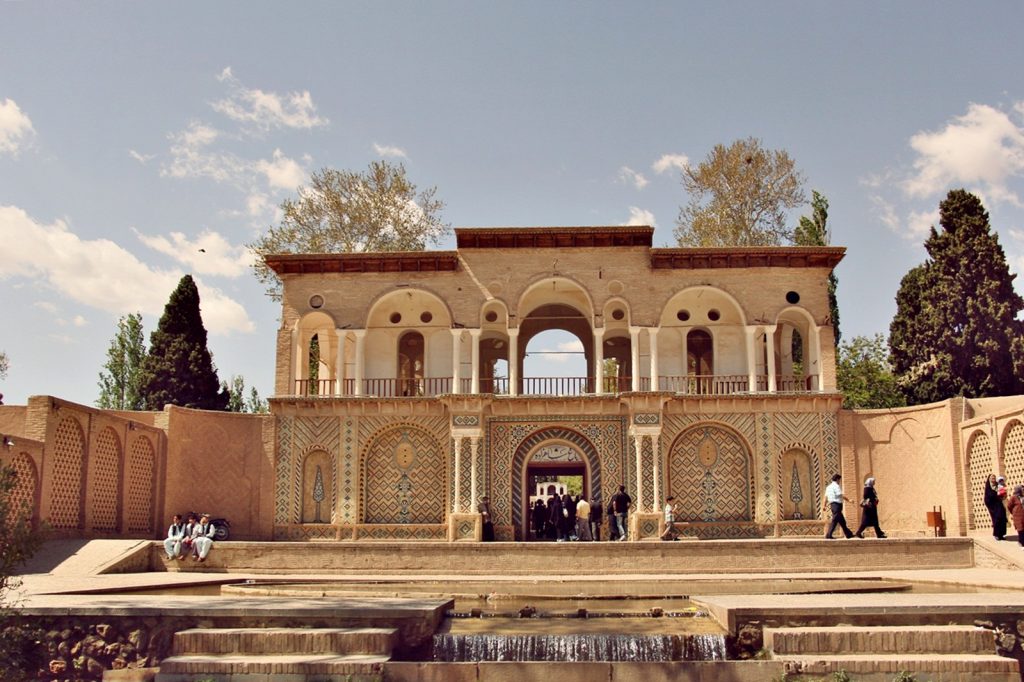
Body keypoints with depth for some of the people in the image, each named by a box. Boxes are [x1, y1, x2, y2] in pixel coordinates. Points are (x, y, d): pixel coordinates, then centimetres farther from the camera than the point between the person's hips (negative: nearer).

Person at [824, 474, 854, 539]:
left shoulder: (829, 487, 16)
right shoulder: (836, 486, -11)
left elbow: (826, 497, 14)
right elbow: (841, 495, -17)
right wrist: (849, 500, -13)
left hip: (832, 504, 10)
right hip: (837, 505, -10)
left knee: (842, 521, 15)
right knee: (834, 521, -9)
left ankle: (848, 534, 22)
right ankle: (828, 535, -12)